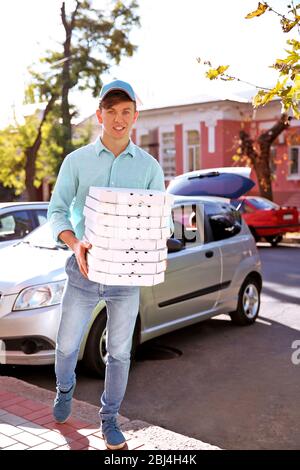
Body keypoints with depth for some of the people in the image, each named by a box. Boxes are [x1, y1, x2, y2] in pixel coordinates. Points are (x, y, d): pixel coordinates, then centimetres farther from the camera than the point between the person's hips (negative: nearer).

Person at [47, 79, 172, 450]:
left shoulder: (150, 167, 1)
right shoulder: (76, 161, -1)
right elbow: (57, 211, 0)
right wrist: (75, 243, -19)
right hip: (84, 269, 0)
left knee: (119, 353, 11)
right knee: (67, 346, 12)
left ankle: (109, 420, 31)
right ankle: (64, 388, 46)